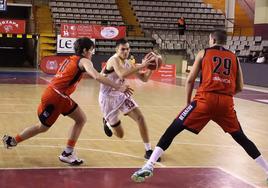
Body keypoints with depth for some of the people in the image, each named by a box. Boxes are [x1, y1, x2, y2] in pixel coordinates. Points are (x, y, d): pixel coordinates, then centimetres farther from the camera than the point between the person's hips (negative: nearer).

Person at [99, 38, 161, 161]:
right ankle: (107, 122, 39)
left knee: (140, 117, -12)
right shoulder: (114, 60, -22)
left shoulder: (128, 63, 3)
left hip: (120, 95, 7)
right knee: (120, 134, 3)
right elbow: (122, 74, -43)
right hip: (108, 98, -6)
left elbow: (144, 79, 5)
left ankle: (148, 150, -3)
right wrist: (141, 66, -41)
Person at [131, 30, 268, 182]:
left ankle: (149, 166, -8)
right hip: (227, 102, 3)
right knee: (241, 138, 20)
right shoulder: (234, 57, 20)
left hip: (206, 98, -3)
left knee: (173, 129, 1)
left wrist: (188, 101, 21)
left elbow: (190, 80, 9)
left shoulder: (204, 53, 13)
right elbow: (240, 87, 16)